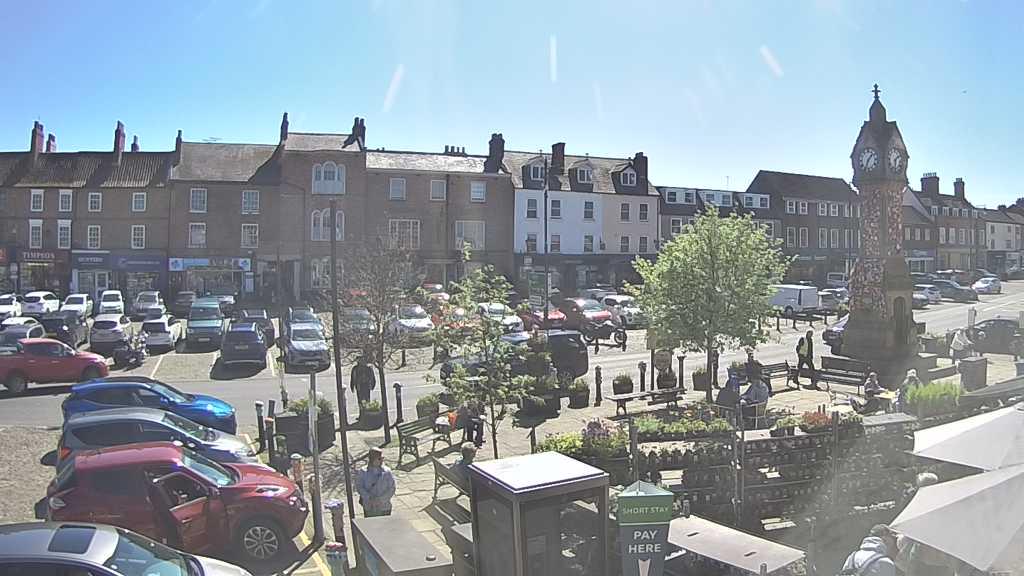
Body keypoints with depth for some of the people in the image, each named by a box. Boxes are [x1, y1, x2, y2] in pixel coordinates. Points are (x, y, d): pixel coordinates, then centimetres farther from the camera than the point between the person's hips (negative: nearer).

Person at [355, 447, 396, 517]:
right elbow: (359, 487, -6)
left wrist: (380, 499, -17)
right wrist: (369, 498, -20)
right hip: (369, 508, 0)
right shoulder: (363, 472, -6)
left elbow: (391, 489, -6)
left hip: (384, 508, 0)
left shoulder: (387, 472, -8)